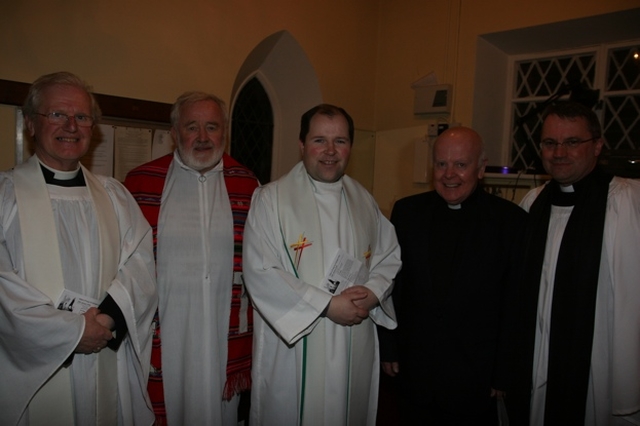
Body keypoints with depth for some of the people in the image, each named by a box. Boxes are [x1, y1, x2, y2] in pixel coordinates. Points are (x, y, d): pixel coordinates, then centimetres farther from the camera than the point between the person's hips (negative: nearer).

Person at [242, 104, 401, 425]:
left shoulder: (365, 202, 8)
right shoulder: (270, 199, -9)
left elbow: (390, 257, 11)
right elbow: (259, 272, -15)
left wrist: (373, 291, -11)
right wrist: (327, 305, -17)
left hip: (355, 350, 5)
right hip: (292, 348, -4)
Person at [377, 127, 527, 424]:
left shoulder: (511, 220, -8)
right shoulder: (407, 211, 0)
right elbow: (391, 285, 3)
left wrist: (503, 376, -3)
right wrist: (388, 349, 4)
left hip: (476, 379, -2)